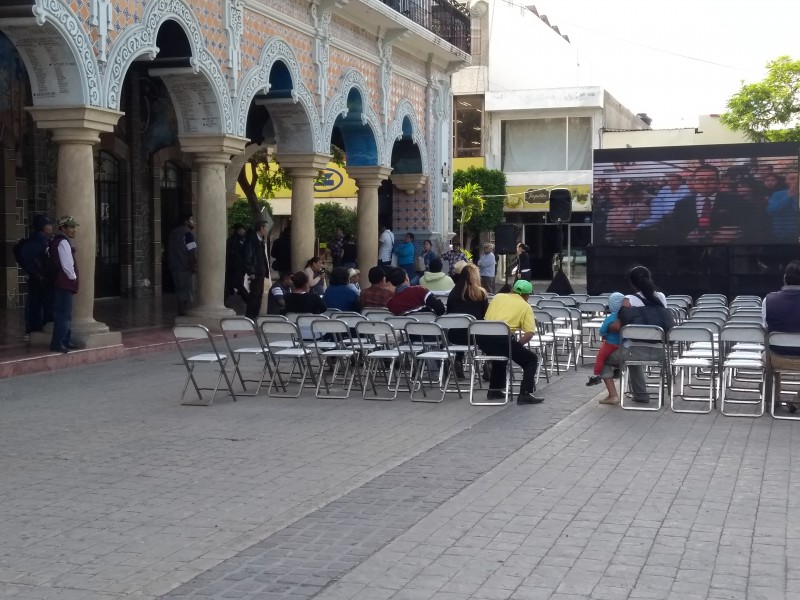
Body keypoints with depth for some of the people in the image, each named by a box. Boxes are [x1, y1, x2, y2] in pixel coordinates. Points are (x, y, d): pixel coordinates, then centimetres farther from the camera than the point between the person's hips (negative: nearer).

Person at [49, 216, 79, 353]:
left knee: (65, 315, 16)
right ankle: (57, 344, -8)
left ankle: (66, 341, 22)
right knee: (63, 315, -9)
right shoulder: (63, 242, -15)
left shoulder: (63, 241, 17)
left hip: (64, 284, 11)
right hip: (65, 285, -11)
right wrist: (73, 278, -8)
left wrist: (73, 278, 14)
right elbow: (67, 265, -20)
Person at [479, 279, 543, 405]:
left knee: (499, 353, 38)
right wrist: (516, 346, 11)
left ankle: (494, 389, 38)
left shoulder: (498, 297, 21)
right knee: (532, 359, 15)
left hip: (482, 338, 5)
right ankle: (525, 394, 4)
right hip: (502, 339, -5)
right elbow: (529, 333, -3)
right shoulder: (526, 307, 10)